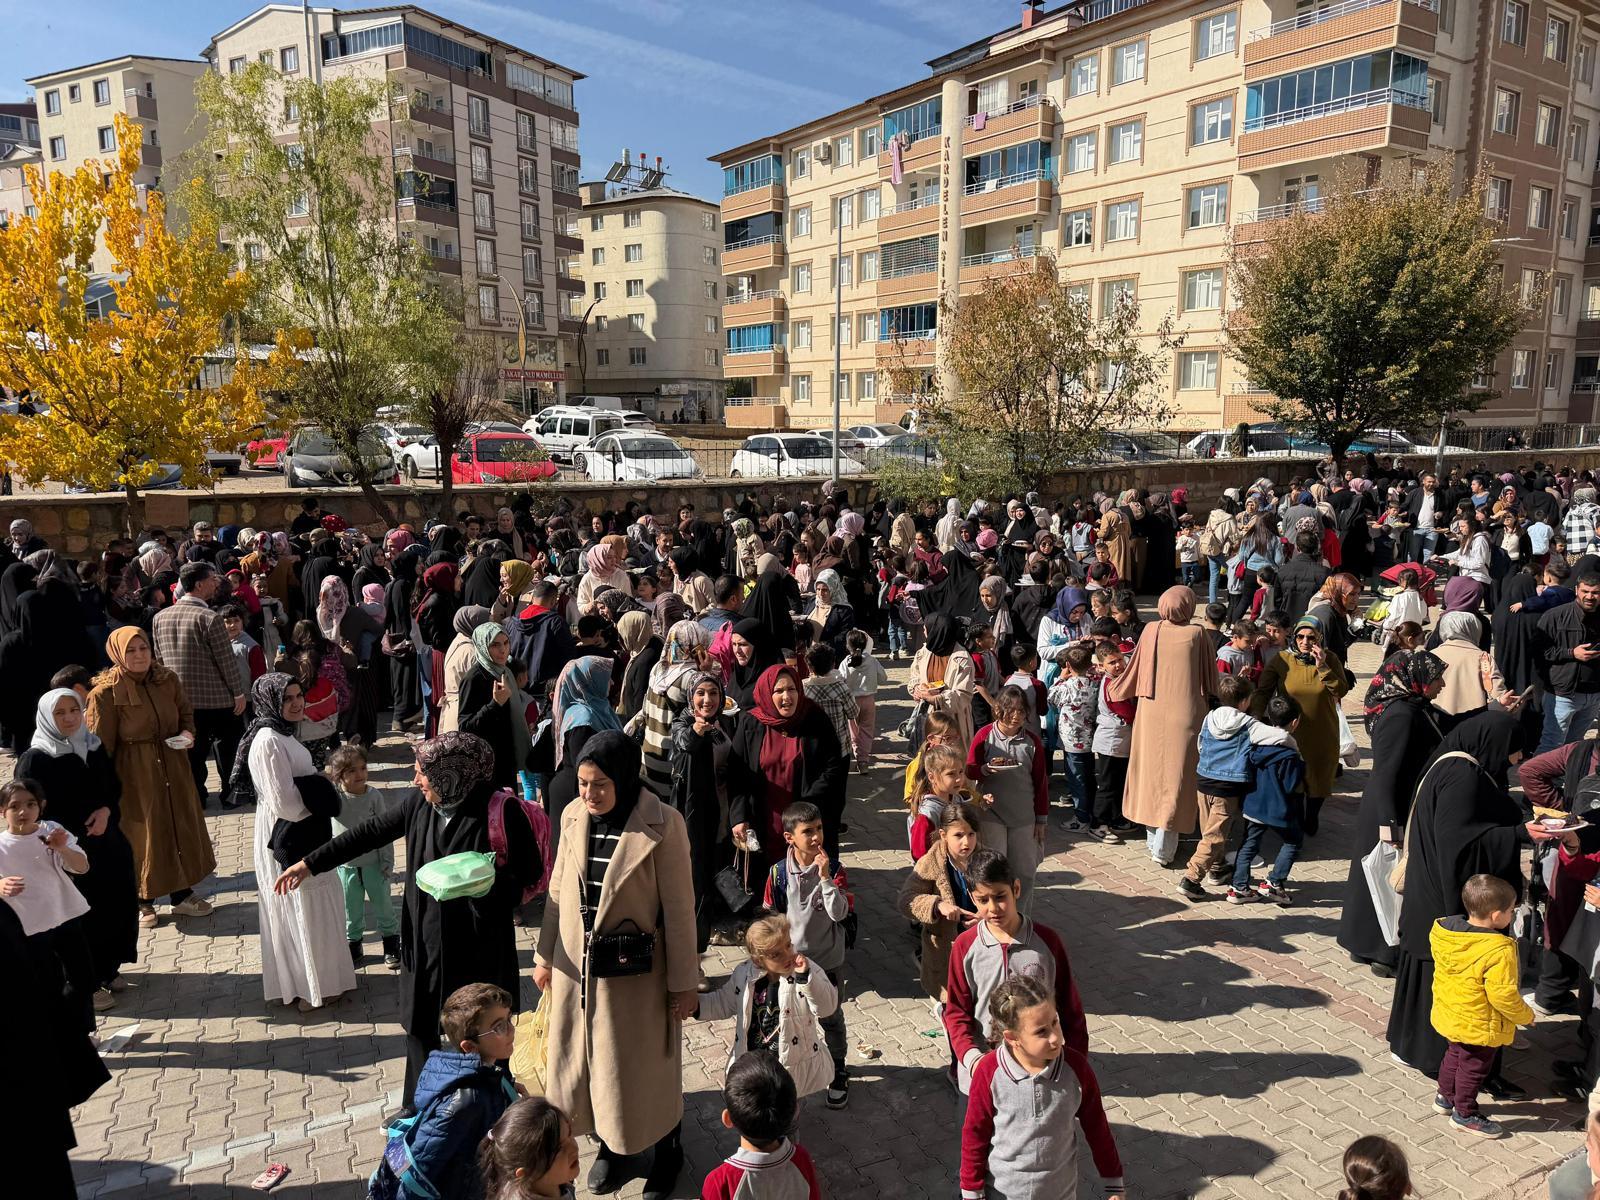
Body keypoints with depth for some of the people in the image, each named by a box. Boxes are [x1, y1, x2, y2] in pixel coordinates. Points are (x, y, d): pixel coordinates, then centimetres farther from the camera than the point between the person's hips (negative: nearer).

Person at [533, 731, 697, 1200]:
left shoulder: (662, 826, -21)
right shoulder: (573, 816, -6)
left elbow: (678, 908, -14)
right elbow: (558, 891, 6)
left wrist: (683, 981, -10)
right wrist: (545, 956, 11)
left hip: (635, 970, -4)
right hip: (577, 964, 5)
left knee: (645, 1066, 12)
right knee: (585, 1059, 19)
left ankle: (667, 1151, 37)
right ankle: (611, 1144, 44)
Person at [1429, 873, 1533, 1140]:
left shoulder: (1443, 930, -10)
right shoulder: (1499, 951, -31)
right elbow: (1503, 995, -26)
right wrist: (1525, 1016, -7)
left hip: (1448, 1015, 7)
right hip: (1479, 1026, -7)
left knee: (1454, 1054, 28)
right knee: (1473, 1066, 14)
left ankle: (1445, 1096, 44)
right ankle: (1464, 1113, 30)